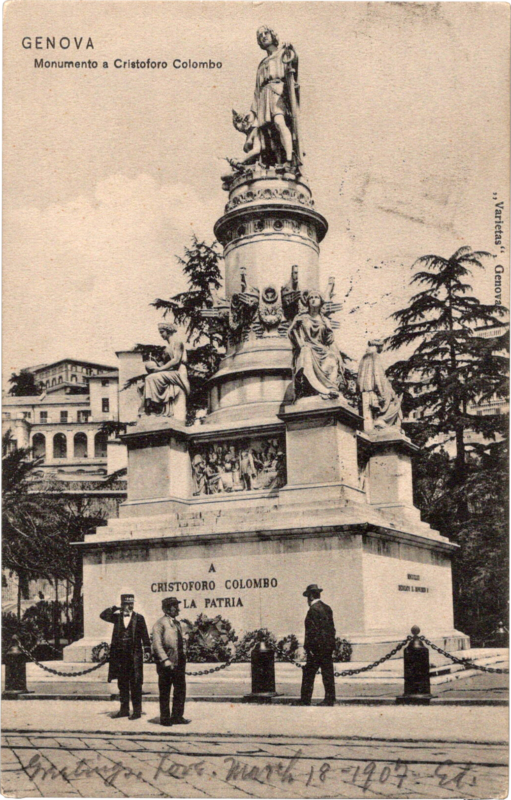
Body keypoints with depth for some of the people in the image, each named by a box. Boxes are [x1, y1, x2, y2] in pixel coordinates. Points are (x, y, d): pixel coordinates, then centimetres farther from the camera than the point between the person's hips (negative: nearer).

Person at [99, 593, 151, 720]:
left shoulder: (139, 618, 0)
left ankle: (137, 710, 3)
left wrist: (147, 650, -8)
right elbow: (103, 615, 3)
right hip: (120, 655, 4)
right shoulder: (117, 617, 9)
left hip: (134, 655, -4)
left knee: (135, 683, -2)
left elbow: (144, 635, -1)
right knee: (122, 683, 10)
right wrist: (114, 609, -5)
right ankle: (124, 709, 19)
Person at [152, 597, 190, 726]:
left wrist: (183, 655, 12)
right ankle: (165, 718, 13)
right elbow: (157, 644, -16)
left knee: (180, 690, 9)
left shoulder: (177, 623, 15)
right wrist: (165, 660, -21)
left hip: (179, 662, 7)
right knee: (164, 692, 4)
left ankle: (177, 716, 19)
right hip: (166, 663, -7)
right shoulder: (160, 623, -10)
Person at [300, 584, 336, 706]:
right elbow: (331, 628, 14)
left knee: (308, 674, -1)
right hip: (329, 647, 8)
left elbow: (312, 630, -17)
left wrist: (308, 647, -14)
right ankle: (330, 699, 10)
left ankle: (305, 700, 2)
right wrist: (331, 644, 18)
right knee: (328, 674, 9)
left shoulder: (313, 609, -13)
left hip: (317, 647, -8)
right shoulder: (327, 608, 12)